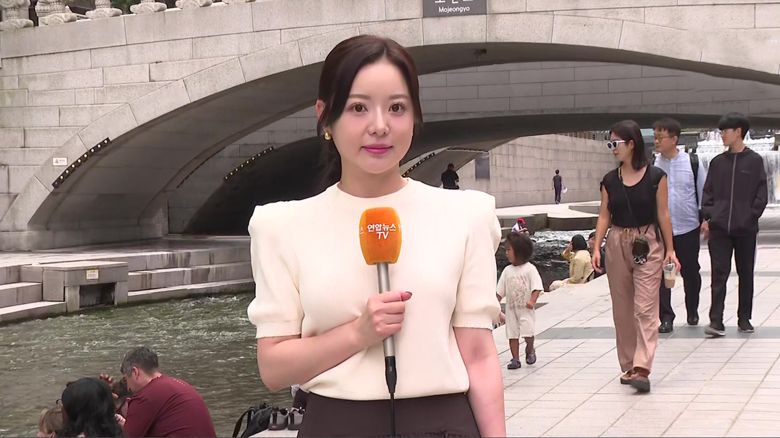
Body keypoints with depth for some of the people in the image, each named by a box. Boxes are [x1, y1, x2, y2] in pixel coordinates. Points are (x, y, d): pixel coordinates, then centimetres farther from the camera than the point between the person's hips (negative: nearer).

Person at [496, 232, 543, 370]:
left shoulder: (529, 269, -8)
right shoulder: (507, 270, 6)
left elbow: (537, 287, -13)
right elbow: (500, 290, 10)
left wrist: (532, 301, -25)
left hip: (526, 308, -5)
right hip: (511, 308, 5)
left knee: (528, 332, -11)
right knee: (512, 334, 3)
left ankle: (530, 350, 17)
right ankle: (515, 359, 10)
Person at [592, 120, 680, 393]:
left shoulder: (655, 177, -5)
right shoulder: (610, 180, 5)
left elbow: (663, 214, -2)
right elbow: (604, 216, 5)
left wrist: (670, 249, -2)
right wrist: (596, 248, -4)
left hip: (647, 244, -4)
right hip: (617, 244, 4)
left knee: (645, 308, -10)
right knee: (622, 310, 9)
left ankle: (642, 370, -15)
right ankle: (628, 366, 19)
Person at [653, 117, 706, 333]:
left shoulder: (692, 163, -3)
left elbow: (704, 192, 3)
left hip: (688, 228, 0)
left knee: (690, 272, 12)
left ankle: (692, 311, 32)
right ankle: (666, 318, 4)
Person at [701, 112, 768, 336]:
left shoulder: (754, 161, 0)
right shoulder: (717, 162, 8)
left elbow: (761, 194, 0)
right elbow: (708, 192, 9)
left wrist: (752, 215, -9)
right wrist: (707, 217, -2)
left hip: (745, 228, -1)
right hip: (719, 228, 1)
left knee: (745, 274, 8)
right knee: (719, 273, -4)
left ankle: (744, 319, 18)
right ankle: (716, 321, -7)